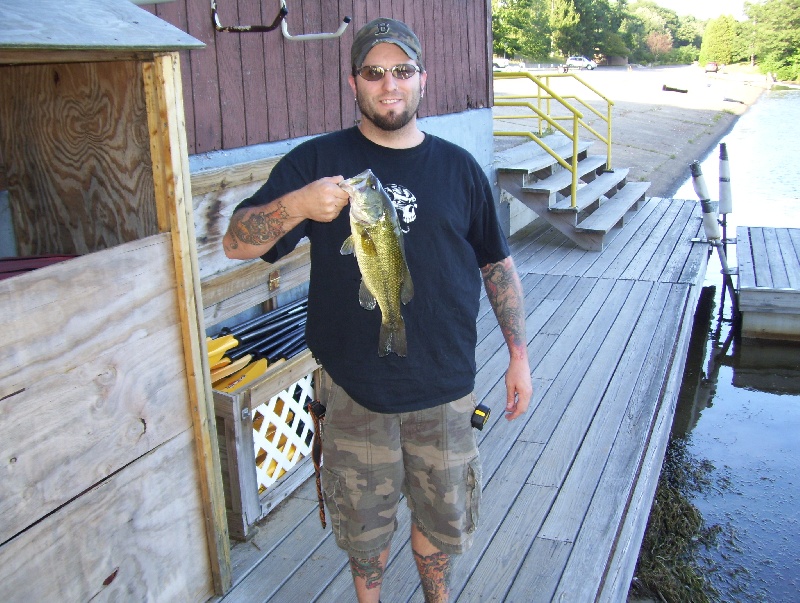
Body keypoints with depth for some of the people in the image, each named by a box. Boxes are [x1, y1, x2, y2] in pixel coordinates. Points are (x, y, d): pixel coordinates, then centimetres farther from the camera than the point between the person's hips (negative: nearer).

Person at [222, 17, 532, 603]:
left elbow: (498, 265, 9)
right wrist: (295, 204, -31)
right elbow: (236, 242, -12)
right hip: (354, 386, -1)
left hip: (445, 384, 2)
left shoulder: (458, 167, 3)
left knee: (442, 516, 19)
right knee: (365, 520, 17)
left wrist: (519, 355, 5)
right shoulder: (318, 160, -5)